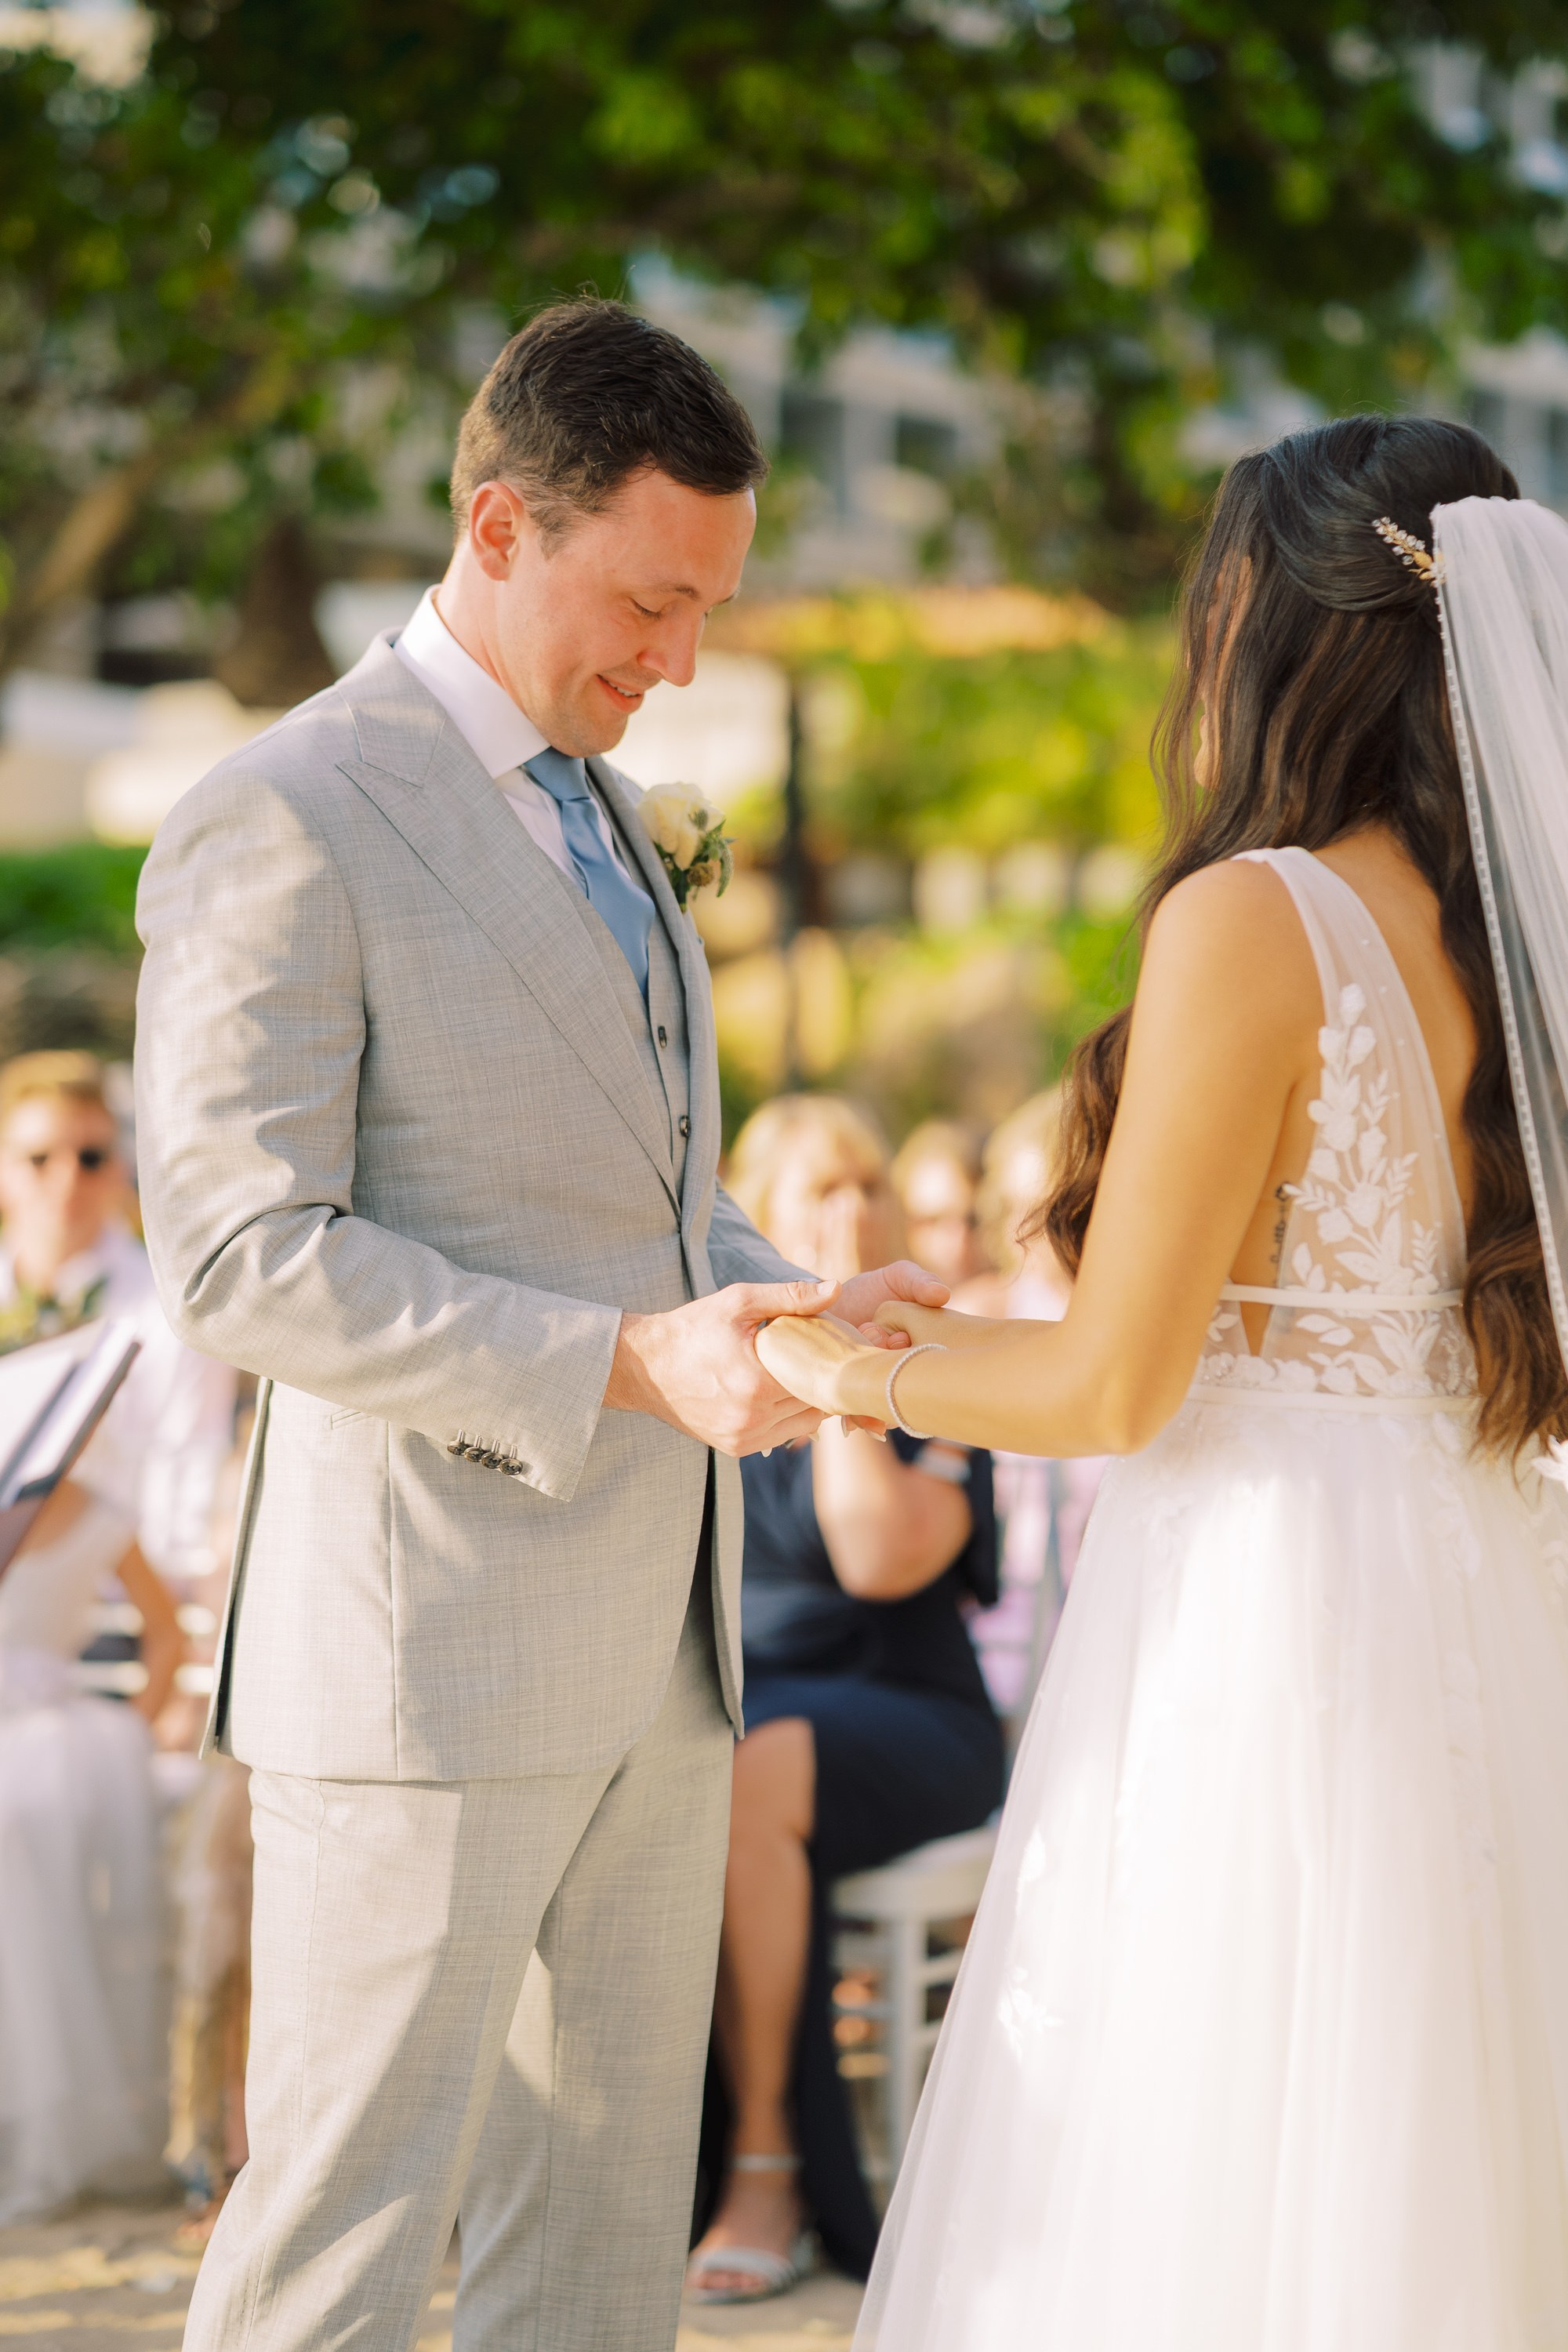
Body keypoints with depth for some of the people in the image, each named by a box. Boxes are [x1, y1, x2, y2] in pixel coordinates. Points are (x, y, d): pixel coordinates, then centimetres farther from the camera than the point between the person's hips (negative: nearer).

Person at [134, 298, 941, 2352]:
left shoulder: (607, 821, 17)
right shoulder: (284, 825, -11)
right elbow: (242, 1258, -17)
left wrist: (793, 1310, 3)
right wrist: (631, 1368, -23)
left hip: (654, 1646, 8)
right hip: (427, 1645, -8)